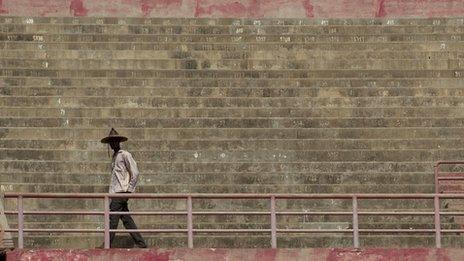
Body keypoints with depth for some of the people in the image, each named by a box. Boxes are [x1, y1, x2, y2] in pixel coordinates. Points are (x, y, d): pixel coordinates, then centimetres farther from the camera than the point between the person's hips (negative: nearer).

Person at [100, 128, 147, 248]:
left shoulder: (125, 155, -5)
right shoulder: (114, 156, 21)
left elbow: (135, 173, -10)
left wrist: (129, 190, -13)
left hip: (121, 193, -9)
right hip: (115, 192, 9)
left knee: (112, 219, -11)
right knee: (126, 220, 6)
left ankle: (107, 246, -11)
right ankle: (141, 243, 8)